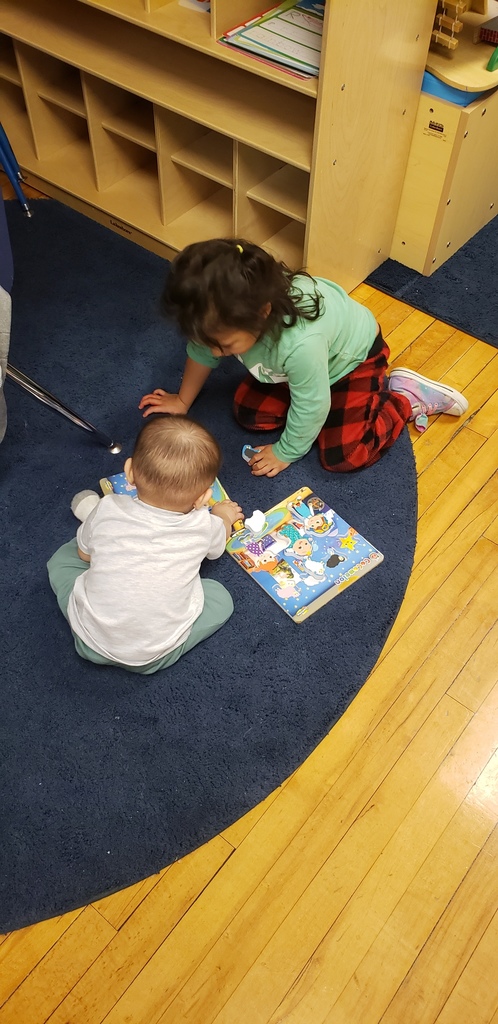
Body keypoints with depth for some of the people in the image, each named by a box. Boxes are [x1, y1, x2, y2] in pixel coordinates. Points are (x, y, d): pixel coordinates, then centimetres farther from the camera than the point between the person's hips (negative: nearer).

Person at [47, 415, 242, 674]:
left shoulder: (107, 509, -17)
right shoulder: (202, 525, -16)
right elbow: (218, 541, 10)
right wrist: (223, 516, 32)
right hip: (154, 657, -2)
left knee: (63, 558, 21)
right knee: (220, 598, 15)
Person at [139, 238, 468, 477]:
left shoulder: (301, 343, -48)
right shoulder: (225, 313, -29)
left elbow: (310, 407, -30)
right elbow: (201, 352, -6)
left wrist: (286, 452, -13)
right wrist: (182, 401, 9)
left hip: (354, 354, -6)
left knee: (342, 456, -14)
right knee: (248, 413, 1)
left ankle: (409, 396, 7)